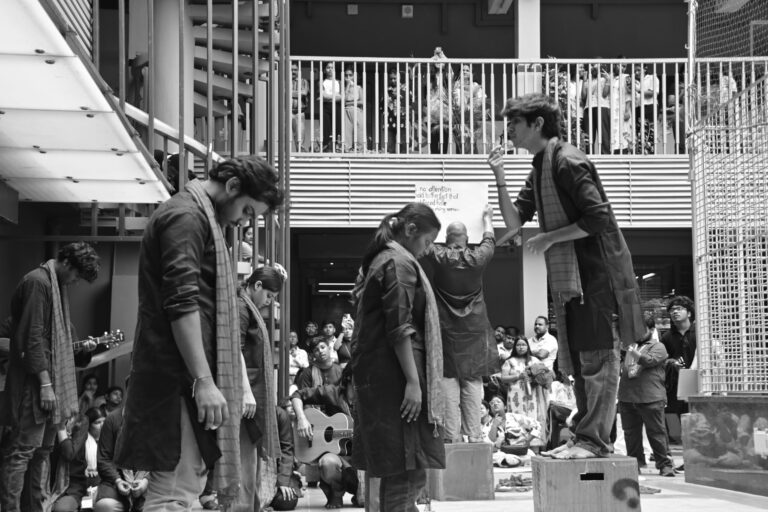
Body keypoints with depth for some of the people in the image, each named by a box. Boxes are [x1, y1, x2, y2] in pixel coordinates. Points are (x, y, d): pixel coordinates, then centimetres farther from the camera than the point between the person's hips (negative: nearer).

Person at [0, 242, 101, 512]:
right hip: (34, 385, -10)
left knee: (42, 450, 13)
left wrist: (80, 349, 6)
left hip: (52, 383, 10)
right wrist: (45, 383, -21)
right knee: (22, 449, -10)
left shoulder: (57, 285, 17)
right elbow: (31, 337, -19)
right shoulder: (37, 282, -13)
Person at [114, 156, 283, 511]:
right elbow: (181, 304, -22)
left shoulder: (200, 216, 21)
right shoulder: (186, 215, -12)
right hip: (180, 375, -11)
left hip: (184, 374, 11)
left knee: (189, 481, 14)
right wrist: (204, 381, -26)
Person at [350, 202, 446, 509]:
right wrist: (413, 381, -20)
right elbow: (400, 328, -18)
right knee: (406, 469, -11)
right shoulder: (400, 262, -9)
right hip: (395, 372, -10)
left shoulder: (379, 259, 21)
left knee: (402, 471, 10)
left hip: (375, 374, 10)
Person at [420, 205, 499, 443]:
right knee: (473, 383, 4)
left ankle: (452, 435, -4)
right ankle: (474, 435, 4)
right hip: (474, 330, 2)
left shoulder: (436, 257, -9)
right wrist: (487, 217, 35)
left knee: (448, 381, -1)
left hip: (445, 330, -1)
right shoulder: (477, 258, -3)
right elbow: (489, 241, 17)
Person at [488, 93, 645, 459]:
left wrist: (550, 238, -14)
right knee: (576, 359, 12)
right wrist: (499, 177, -1)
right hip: (569, 277, 10)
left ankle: (593, 439, -5)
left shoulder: (567, 162, -14)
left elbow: (598, 218, -21)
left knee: (597, 356, -6)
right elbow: (514, 220, 11)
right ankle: (586, 436, 18)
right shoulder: (539, 168, 15)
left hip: (596, 272, -10)